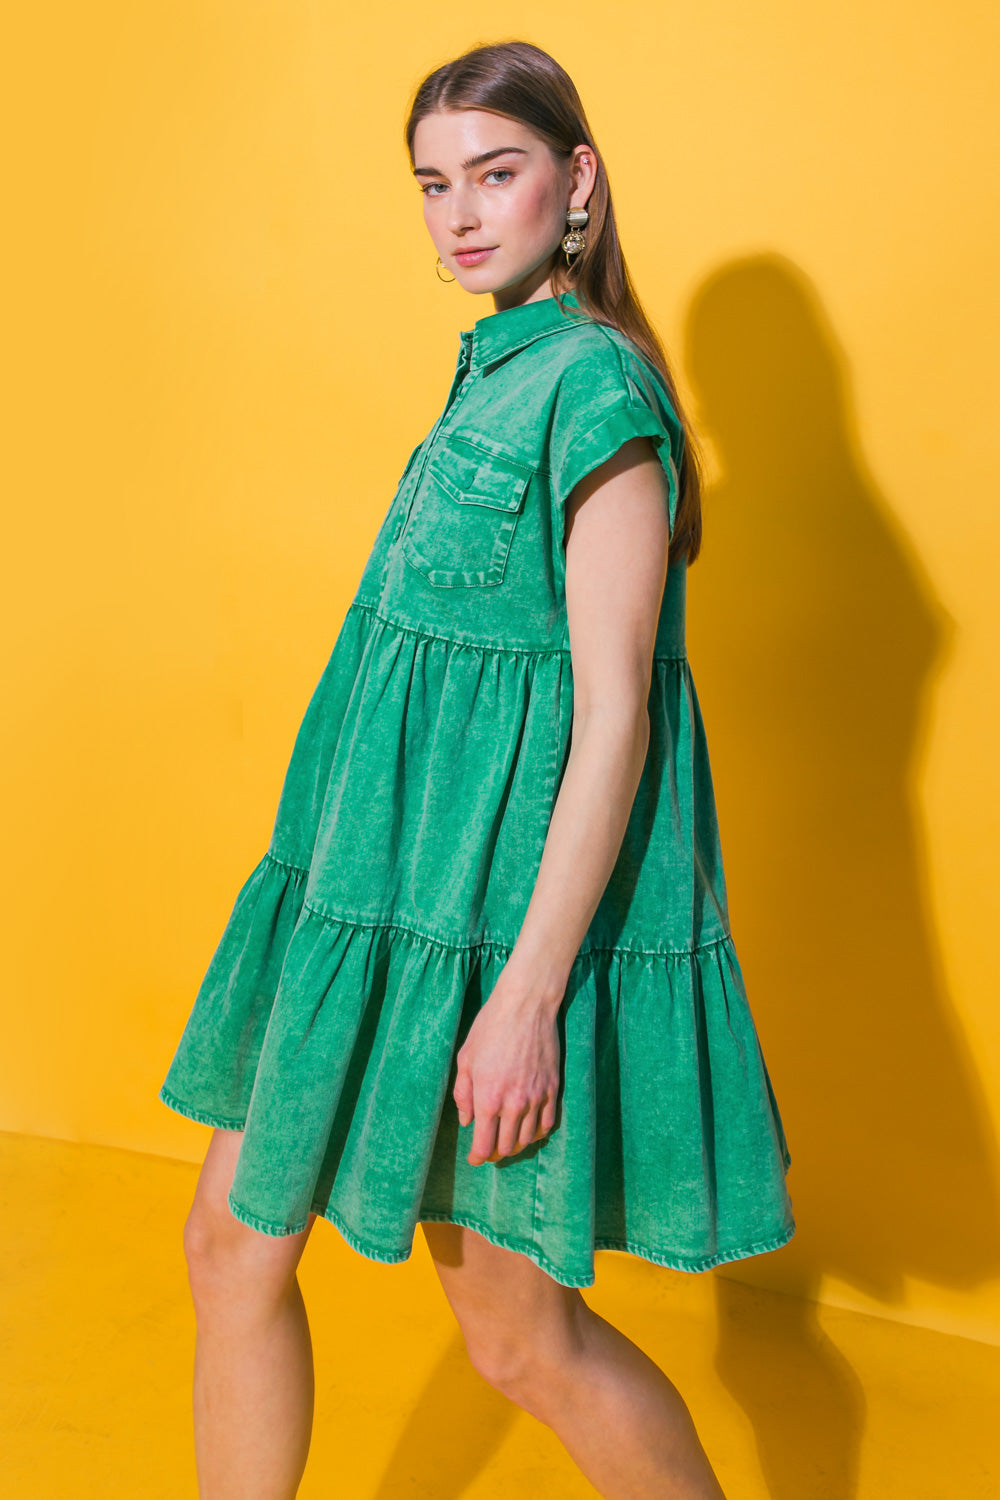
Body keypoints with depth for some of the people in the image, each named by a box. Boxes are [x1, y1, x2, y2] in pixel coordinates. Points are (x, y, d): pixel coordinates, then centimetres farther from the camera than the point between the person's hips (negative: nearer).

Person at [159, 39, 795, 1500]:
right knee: (232, 1242, 14)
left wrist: (528, 992, -22)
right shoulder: (497, 368, 13)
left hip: (505, 897, -9)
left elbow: (614, 711, -20)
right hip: (397, 876, 9)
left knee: (522, 1338, 7)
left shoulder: (596, 380, -14)